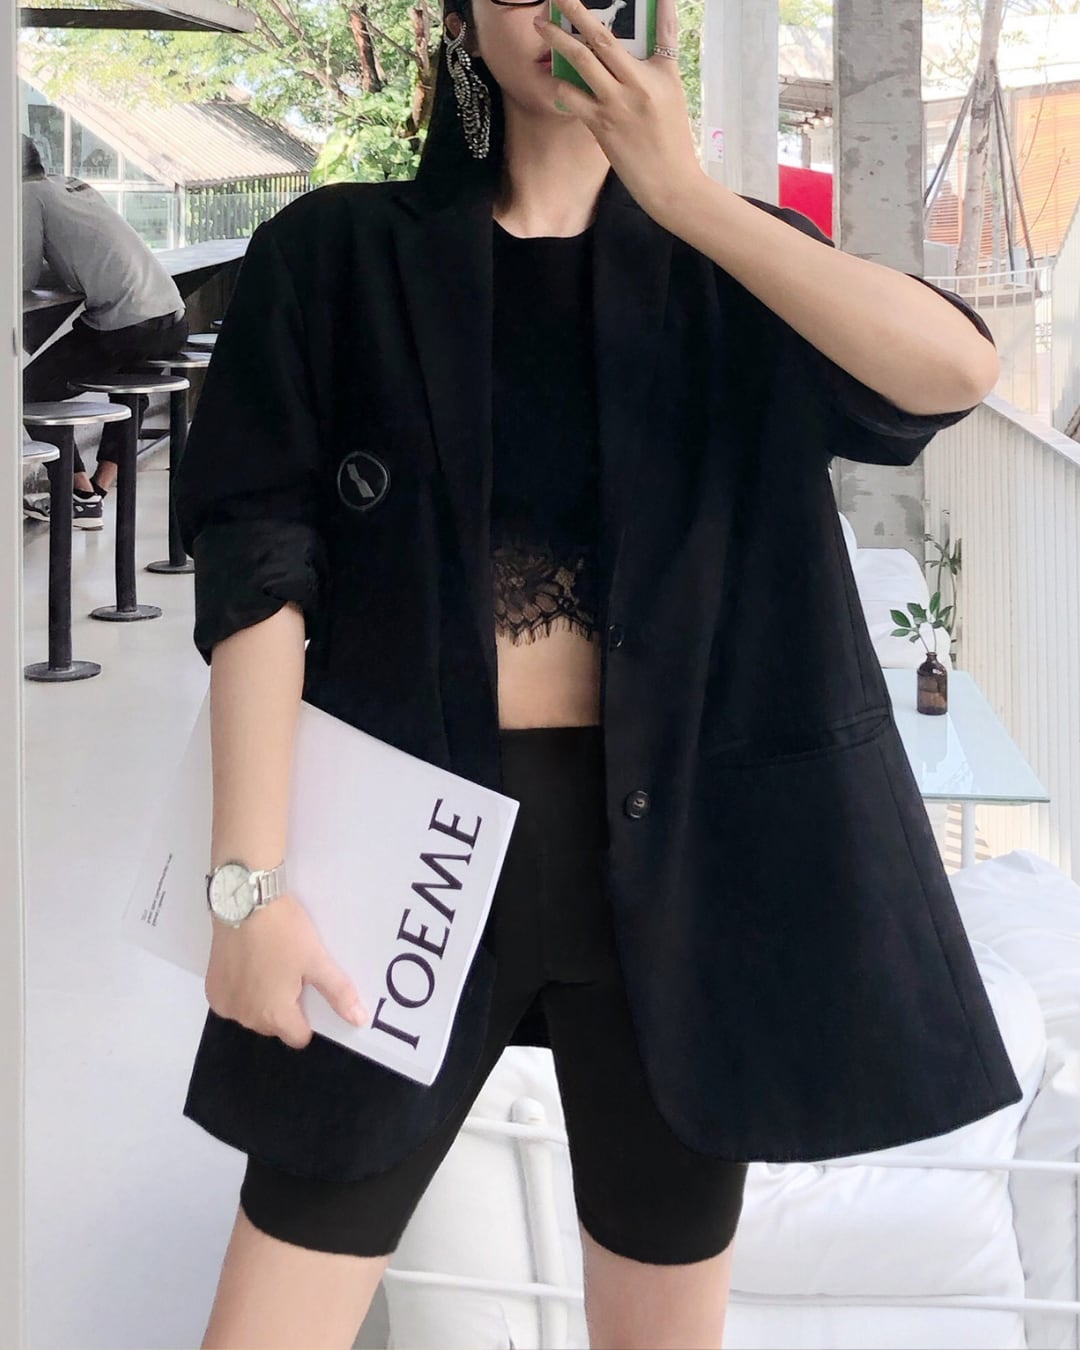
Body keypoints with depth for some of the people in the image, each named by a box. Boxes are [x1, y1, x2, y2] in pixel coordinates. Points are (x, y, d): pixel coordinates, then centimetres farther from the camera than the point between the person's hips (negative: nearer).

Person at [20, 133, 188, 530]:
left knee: (33, 389, 8)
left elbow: (26, 277, 1)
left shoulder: (30, 194, 1)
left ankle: (82, 497, 5)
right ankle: (99, 489, 31)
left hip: (125, 328, -8)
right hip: (174, 321, 8)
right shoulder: (74, 185, 24)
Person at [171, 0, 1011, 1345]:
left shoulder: (722, 277, 8)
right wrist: (251, 876, -14)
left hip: (673, 841, 2)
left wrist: (684, 193, -15)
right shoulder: (337, 255, 3)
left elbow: (954, 371, -12)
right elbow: (259, 562, -5)